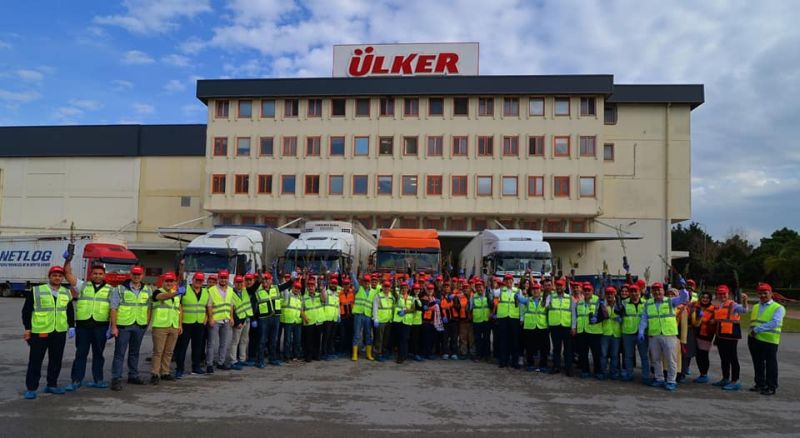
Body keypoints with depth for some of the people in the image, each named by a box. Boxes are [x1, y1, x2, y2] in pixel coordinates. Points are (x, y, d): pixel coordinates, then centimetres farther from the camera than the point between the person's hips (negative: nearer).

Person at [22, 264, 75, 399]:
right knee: (35, 360, 1)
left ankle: (52, 385, 21)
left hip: (59, 332, 4)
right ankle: (31, 388, 9)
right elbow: (26, 310, 0)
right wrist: (27, 328, -5)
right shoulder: (36, 291, -2)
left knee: (56, 360, 9)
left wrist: (71, 326, 10)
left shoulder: (66, 293, 11)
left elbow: (70, 311, 18)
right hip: (39, 332, -4)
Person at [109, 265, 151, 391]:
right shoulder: (120, 289, -4)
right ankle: (116, 379, 3)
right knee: (119, 353, -1)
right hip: (123, 325, -4)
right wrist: (114, 326, -11)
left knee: (134, 352, 15)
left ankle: (133, 376, 25)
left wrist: (147, 324, 5)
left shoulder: (148, 290, 7)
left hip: (140, 326, 4)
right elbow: (113, 308, -6)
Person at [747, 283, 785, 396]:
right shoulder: (755, 307, 18)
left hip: (769, 341, -6)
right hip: (754, 339, 6)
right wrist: (752, 331, 5)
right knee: (757, 364, 13)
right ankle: (760, 384, 24)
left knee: (771, 364, 1)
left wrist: (758, 329, -20)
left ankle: (771, 387, 9)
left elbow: (774, 323, -18)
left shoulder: (778, 308, -4)